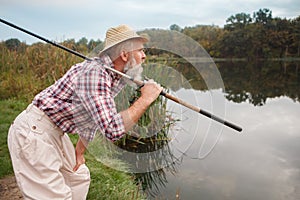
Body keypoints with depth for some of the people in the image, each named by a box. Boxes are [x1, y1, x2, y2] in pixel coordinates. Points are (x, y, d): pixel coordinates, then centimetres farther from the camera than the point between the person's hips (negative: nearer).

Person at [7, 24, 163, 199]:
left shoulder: (116, 77, 4)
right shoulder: (94, 72, -27)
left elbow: (94, 118, 17)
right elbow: (113, 130, -37)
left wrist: (80, 152, 18)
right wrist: (145, 100, -26)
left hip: (55, 132, 10)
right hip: (32, 131, -10)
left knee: (79, 177, 20)